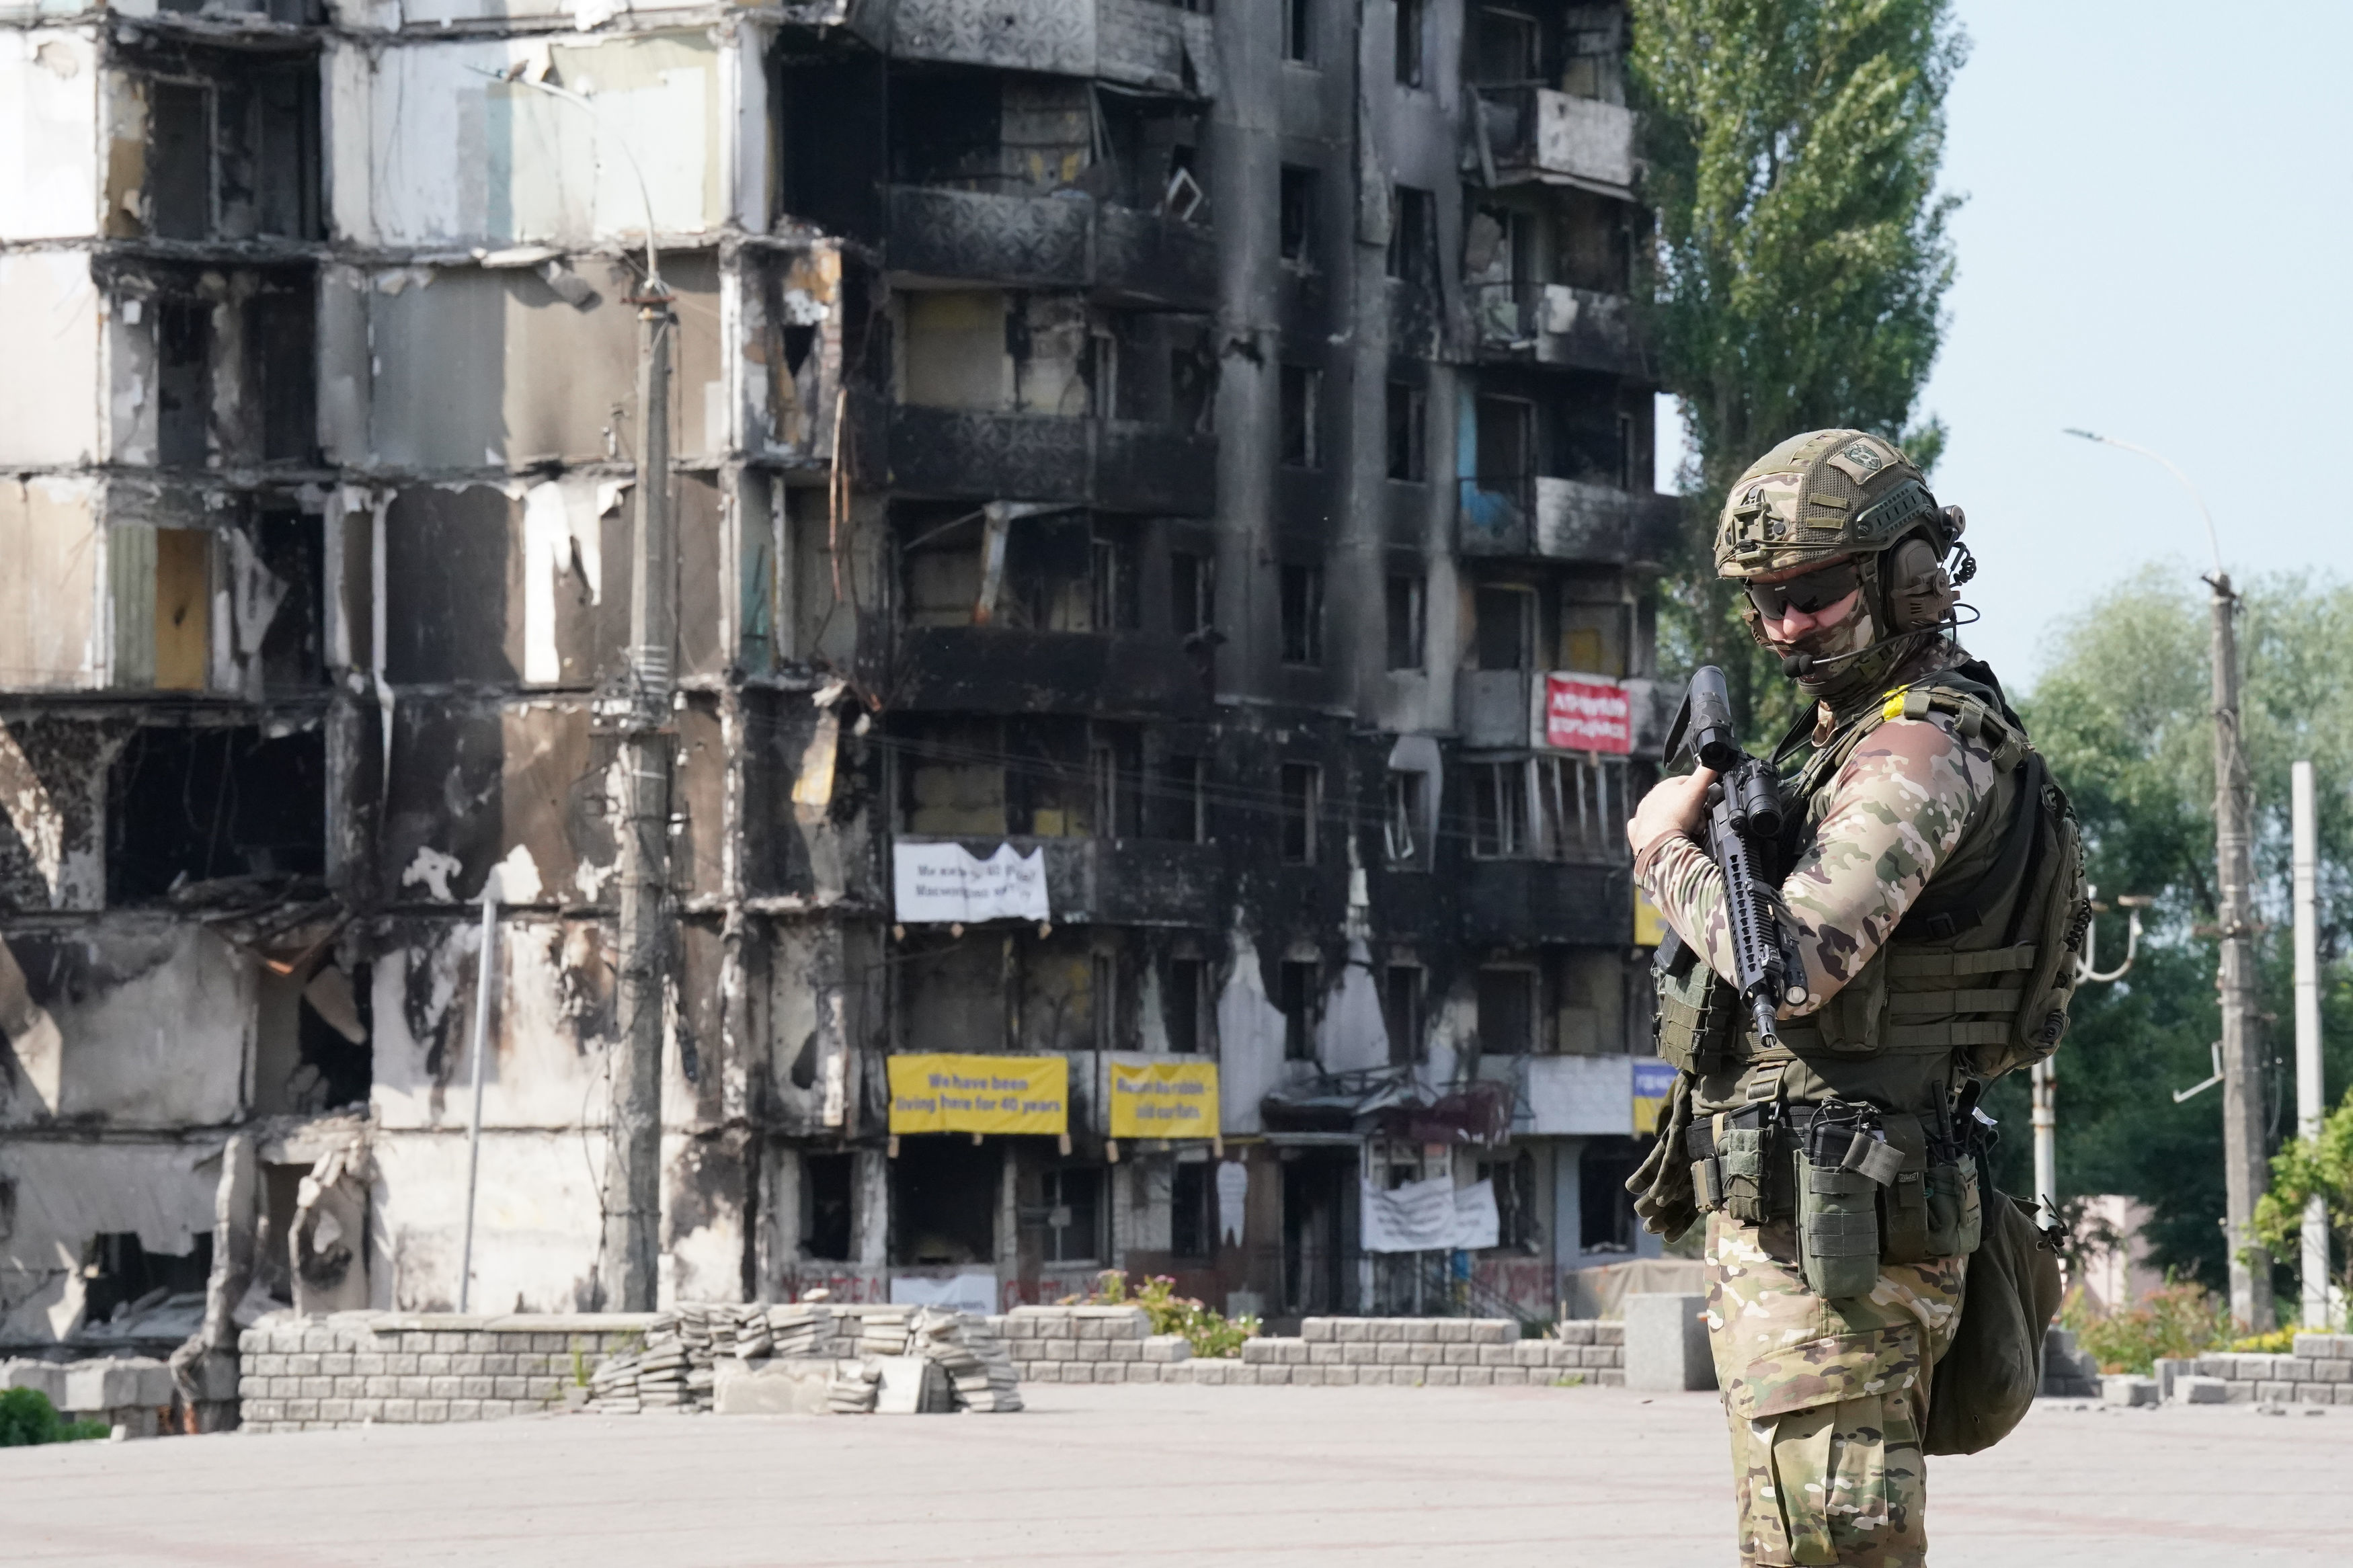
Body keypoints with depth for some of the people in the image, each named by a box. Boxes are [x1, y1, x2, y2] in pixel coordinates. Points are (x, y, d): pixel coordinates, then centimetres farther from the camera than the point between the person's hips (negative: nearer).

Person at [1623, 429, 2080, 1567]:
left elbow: (1796, 959, -27)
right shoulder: (1840, 734, 18)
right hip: (1792, 1207, 11)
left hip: (1829, 1221, -11)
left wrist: (1666, 850, -11)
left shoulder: (1921, 749, -15)